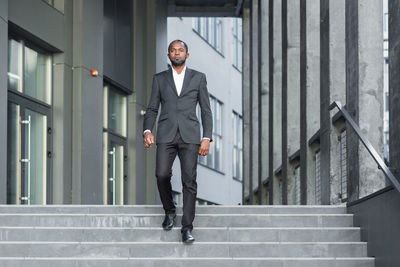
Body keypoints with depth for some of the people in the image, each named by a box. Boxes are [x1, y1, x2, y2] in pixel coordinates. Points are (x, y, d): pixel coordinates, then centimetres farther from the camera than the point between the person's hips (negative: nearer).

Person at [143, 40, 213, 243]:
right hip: (166, 135, 1)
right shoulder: (159, 79, 13)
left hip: (189, 135, -1)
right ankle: (169, 211, 12)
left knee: (189, 180, -10)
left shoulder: (198, 78, 10)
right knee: (162, 174, -15)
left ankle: (187, 228, -6)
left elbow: (206, 111, 9)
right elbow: (152, 109, 12)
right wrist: (147, 131, -6)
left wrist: (207, 138, -3)